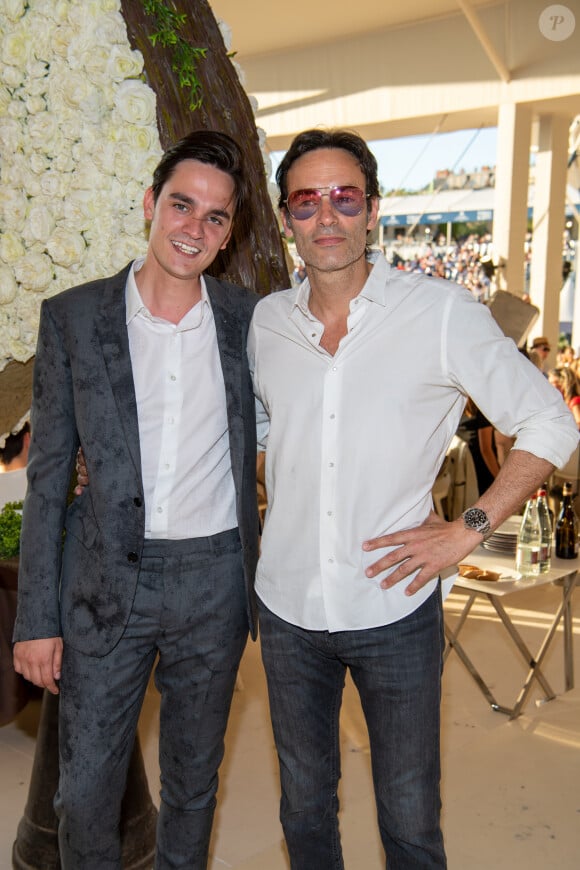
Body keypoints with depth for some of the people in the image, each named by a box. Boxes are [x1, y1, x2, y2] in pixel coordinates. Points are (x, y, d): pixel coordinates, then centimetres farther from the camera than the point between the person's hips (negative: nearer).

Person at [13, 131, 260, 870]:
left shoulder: (251, 320, -1)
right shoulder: (73, 317, -4)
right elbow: (47, 476, -2)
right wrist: (36, 617, -3)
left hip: (215, 580, 1)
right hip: (107, 582, -1)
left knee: (193, 779, 19)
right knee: (84, 790, 11)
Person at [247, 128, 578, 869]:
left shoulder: (442, 314, -11)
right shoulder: (265, 322, 1)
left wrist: (466, 531, -12)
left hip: (394, 609, -3)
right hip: (288, 607, 3)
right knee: (304, 805, 21)